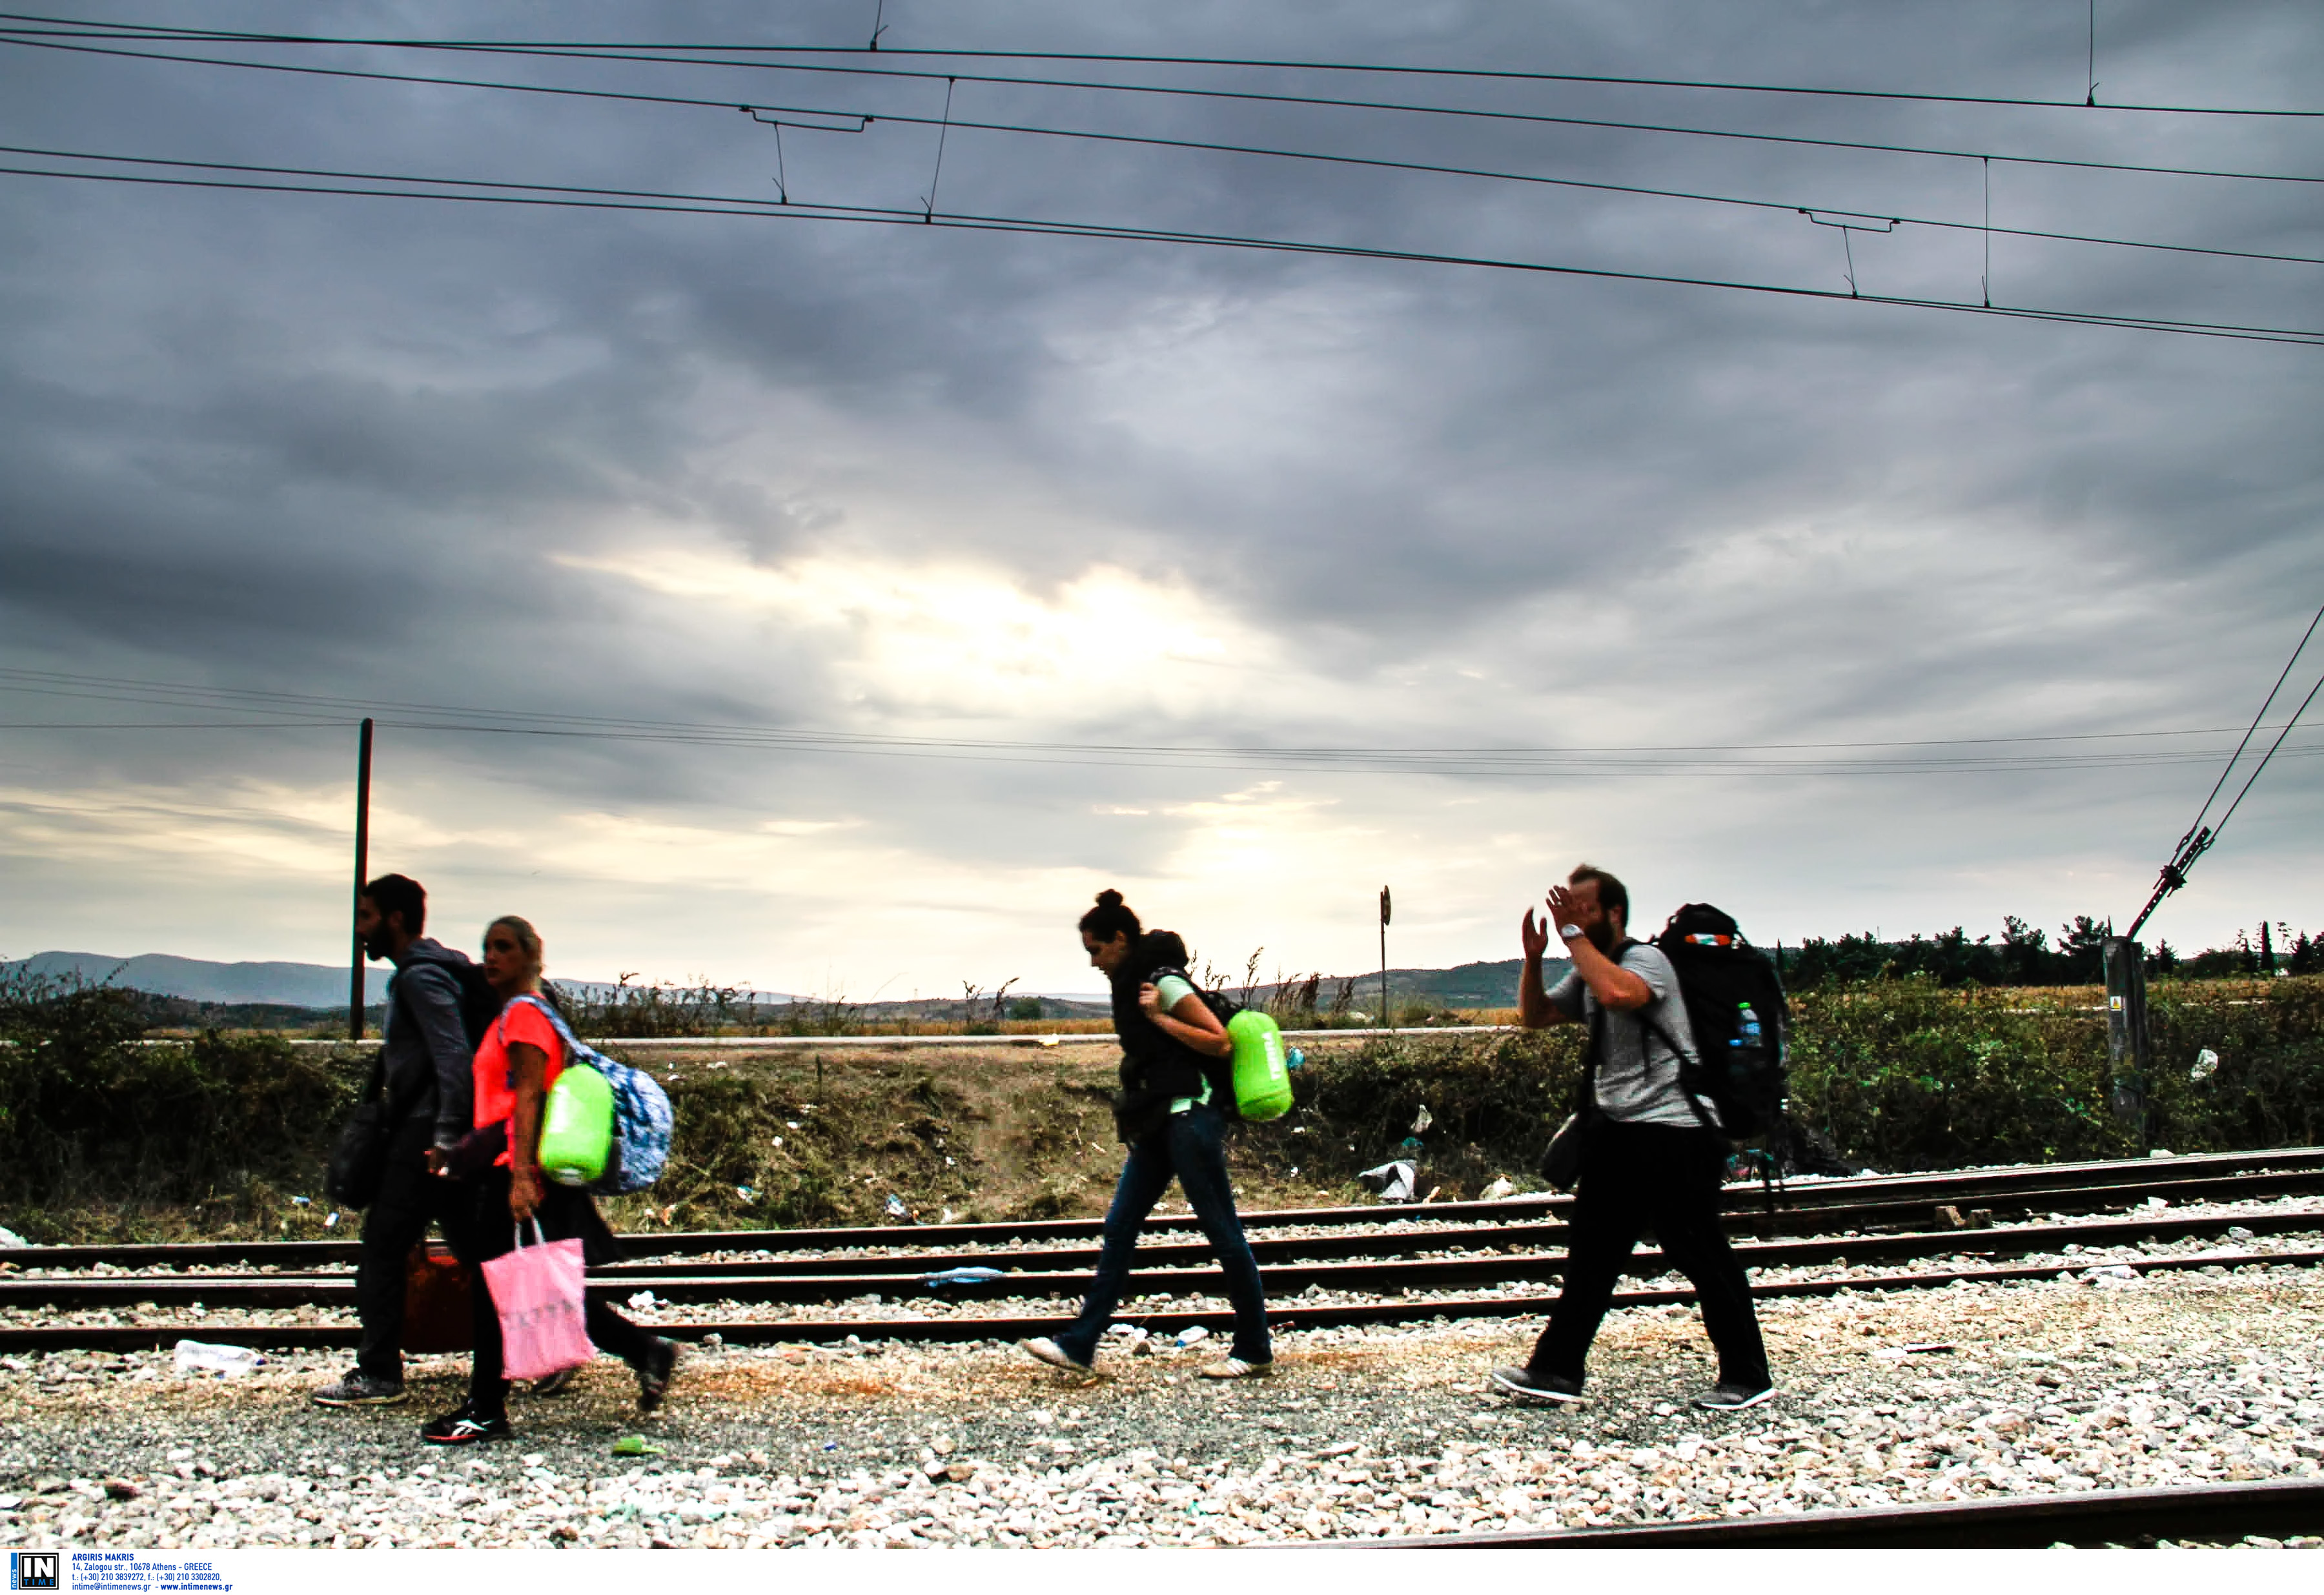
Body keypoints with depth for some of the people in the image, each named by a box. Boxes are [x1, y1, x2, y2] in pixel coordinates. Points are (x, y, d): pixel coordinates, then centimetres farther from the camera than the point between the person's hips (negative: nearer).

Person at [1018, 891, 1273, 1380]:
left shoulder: (1164, 982, -13)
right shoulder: (1132, 984, 14)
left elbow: (1221, 1043, -16)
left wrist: (1160, 1018, -19)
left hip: (1190, 1116, -10)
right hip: (1158, 1123, 10)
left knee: (1222, 1230, -1)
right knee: (1119, 1229, 7)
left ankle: (1255, 1349, 10)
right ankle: (1080, 1344, 9)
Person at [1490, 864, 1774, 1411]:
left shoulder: (1647, 959, -12)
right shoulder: (1587, 975, 15)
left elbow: (1618, 992, -34)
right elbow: (1534, 1016, 18)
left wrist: (1573, 934, -24)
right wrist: (1533, 957, 2)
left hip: (1673, 1130, -9)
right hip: (1618, 1131, 9)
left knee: (1699, 1254, -3)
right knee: (1590, 1250, 8)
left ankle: (1747, 1377, 9)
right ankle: (1557, 1369, 12)